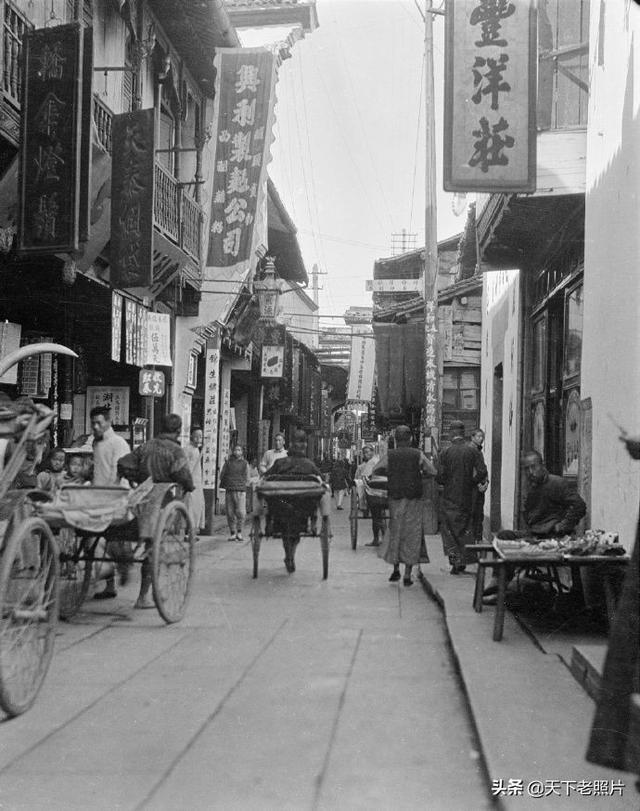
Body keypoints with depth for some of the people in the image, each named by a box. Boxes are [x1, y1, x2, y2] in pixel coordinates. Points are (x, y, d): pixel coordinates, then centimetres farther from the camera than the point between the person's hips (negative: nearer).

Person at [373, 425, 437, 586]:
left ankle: (396, 569, 16)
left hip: (395, 499, 1)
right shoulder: (418, 455, -6)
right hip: (414, 500, -1)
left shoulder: (389, 455, -2)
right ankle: (407, 575, 2)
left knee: (395, 532, 17)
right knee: (412, 535, 4)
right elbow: (433, 471, -1)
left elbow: (375, 471, 7)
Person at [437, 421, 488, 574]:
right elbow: (482, 472, -8)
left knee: (449, 529, 5)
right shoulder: (473, 450, -2)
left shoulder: (446, 452, -8)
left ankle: (455, 560, -7)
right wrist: (472, 484, 8)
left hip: (449, 497, -3)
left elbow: (439, 476, -11)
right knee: (465, 529, 14)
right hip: (467, 497, 3)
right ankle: (463, 561, 15)